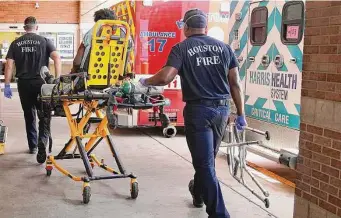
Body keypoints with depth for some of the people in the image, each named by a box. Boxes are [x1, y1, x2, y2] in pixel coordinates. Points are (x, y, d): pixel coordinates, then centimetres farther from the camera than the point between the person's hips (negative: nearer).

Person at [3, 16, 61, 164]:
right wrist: (57, 79, -12)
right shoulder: (44, 41, 1)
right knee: (44, 116, 4)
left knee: (29, 116, 16)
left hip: (23, 84, 2)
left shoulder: (16, 43, 7)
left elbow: (9, 65, 1)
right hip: (41, 83, -2)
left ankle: (32, 146, 26)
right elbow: (57, 58, -12)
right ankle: (42, 143, -18)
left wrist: (7, 85, 4)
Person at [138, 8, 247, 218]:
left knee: (204, 163, 1)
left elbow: (165, 78, -16)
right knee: (207, 158, 23)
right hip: (222, 109, 5)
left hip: (198, 110, -5)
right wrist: (241, 114, 12)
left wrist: (144, 82, 4)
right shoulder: (223, 47, 8)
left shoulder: (182, 48, -4)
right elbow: (235, 84, 6)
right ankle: (198, 193, 46)